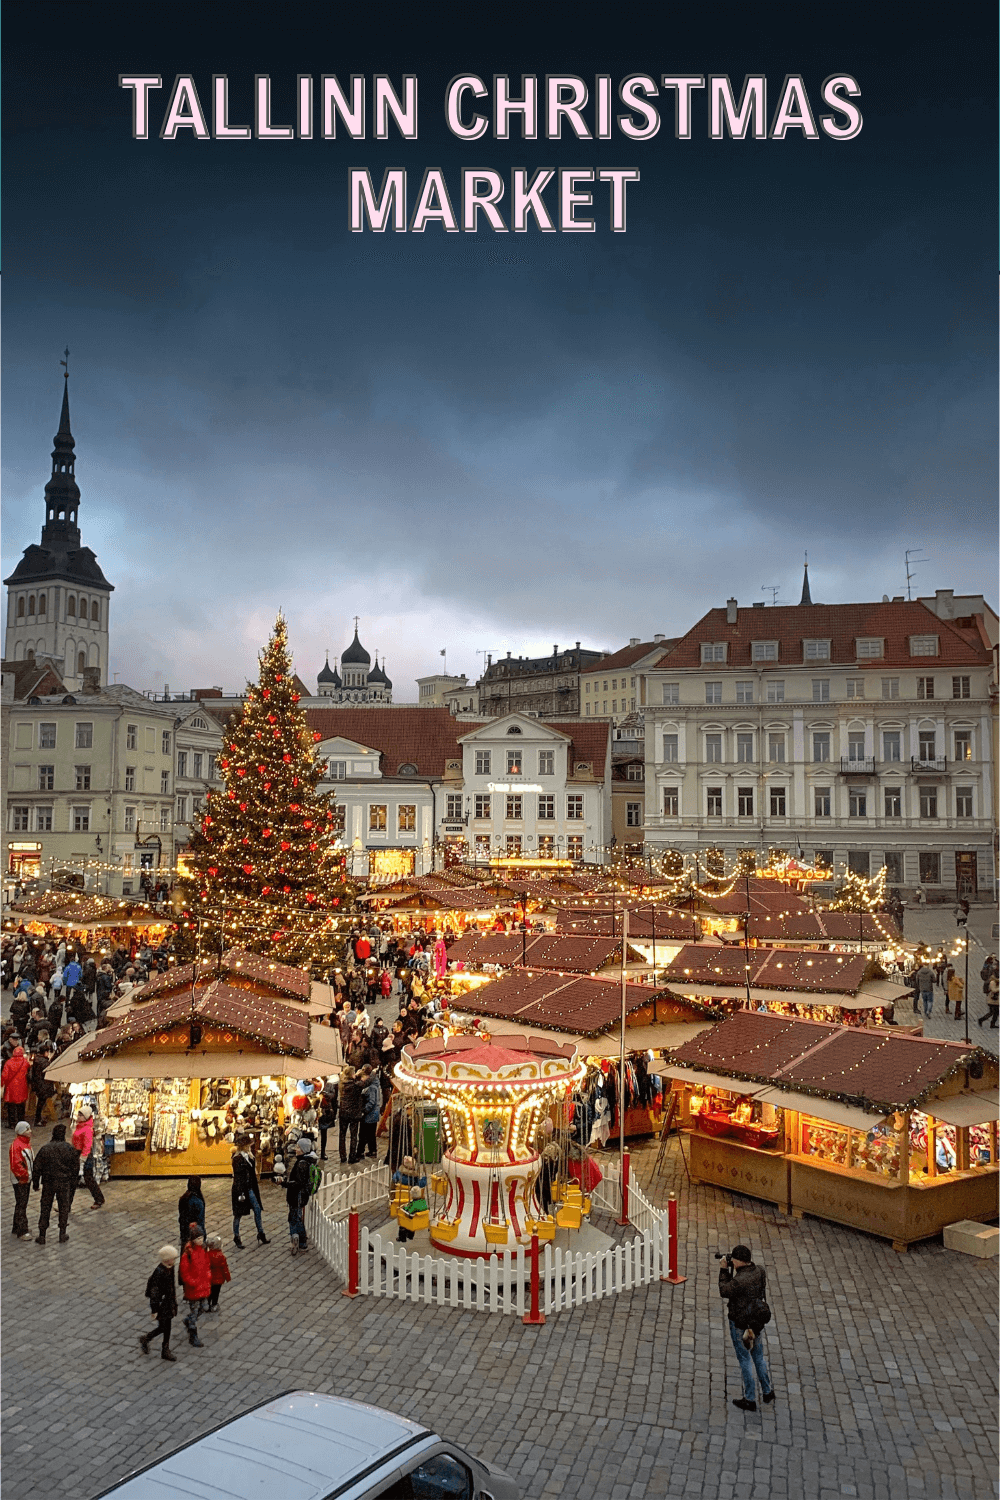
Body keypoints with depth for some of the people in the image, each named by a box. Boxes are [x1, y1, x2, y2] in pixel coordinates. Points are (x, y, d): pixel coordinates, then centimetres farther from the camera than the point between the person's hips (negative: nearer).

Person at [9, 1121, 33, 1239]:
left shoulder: (26, 1142, 9)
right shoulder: (16, 1145, -21)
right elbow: (16, 1165, -24)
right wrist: (24, 1175, -20)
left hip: (27, 1179, 9)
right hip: (20, 1180, -9)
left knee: (23, 1204, 17)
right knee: (21, 1205, -3)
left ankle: (16, 1228, 28)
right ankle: (21, 1232, 4)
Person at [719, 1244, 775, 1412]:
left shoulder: (739, 1280, -31)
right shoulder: (760, 1271, -11)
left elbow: (724, 1291, -14)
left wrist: (724, 1270, -9)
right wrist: (731, 1270, -3)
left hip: (740, 1325, -6)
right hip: (757, 1322, 6)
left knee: (745, 1360, 9)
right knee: (759, 1356, 23)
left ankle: (750, 1400, 21)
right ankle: (767, 1392, 38)